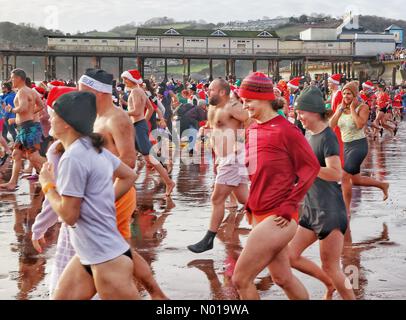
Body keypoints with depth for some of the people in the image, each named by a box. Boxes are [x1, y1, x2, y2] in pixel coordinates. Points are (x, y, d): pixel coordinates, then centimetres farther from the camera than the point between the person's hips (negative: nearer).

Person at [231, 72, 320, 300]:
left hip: (277, 218, -8)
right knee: (283, 278, 16)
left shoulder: (285, 130, -14)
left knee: (241, 279, -8)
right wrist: (251, 203, 11)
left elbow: (311, 166, -13)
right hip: (259, 215, 8)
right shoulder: (253, 129, 10)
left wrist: (289, 206, -17)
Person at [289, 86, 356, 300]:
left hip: (331, 212, -9)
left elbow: (335, 173, -27)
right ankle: (330, 285, 28)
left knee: (330, 267, -4)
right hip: (311, 209, 9)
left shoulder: (327, 137, -15)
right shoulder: (309, 135, 11)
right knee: (291, 256, 8)